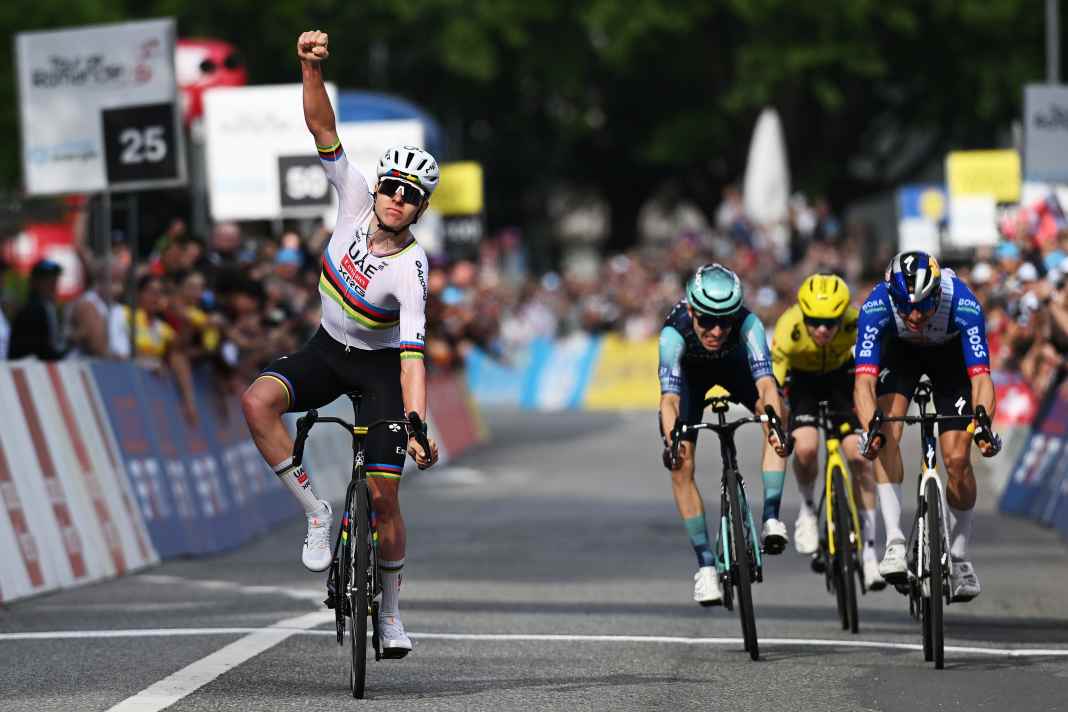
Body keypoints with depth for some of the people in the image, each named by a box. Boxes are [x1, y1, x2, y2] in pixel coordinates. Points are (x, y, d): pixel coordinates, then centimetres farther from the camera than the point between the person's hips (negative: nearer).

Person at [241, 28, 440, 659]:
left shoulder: (410, 270, -27)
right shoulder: (357, 198, -17)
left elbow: (413, 357, -33)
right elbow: (323, 128, -24)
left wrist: (419, 428, -44)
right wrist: (312, 69, -42)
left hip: (381, 365, -4)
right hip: (329, 351, 4)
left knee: (383, 495, -10)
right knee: (258, 400, -27)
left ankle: (391, 610, 13)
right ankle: (315, 509, -12)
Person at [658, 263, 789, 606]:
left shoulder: (747, 324, -38)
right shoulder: (674, 333, -40)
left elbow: (766, 384, -48)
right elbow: (670, 397, -47)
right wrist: (671, 441, -64)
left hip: (733, 363, 1)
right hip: (689, 371, -1)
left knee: (776, 410, -28)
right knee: (682, 466, -13)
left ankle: (770, 517, -24)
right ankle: (705, 563, -2)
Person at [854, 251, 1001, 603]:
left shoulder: (964, 305, -40)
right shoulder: (876, 306, -38)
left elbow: (980, 376, -44)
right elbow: (864, 380, -43)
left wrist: (983, 424, -62)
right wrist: (870, 429, -61)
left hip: (950, 351, -1)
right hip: (900, 350, 1)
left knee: (957, 460, -9)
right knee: (887, 433, -25)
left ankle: (959, 557, 11)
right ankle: (894, 541, -21)